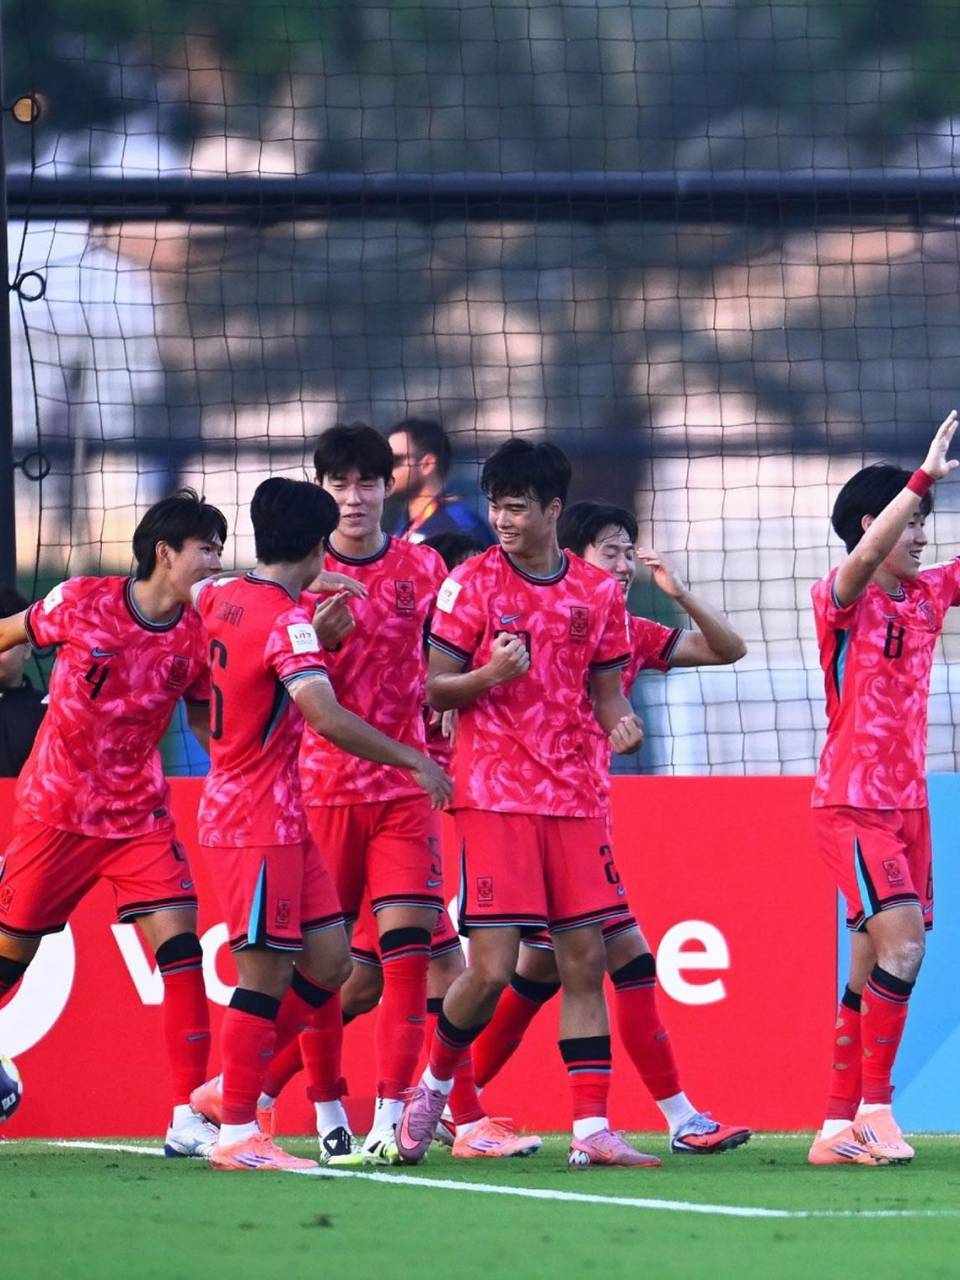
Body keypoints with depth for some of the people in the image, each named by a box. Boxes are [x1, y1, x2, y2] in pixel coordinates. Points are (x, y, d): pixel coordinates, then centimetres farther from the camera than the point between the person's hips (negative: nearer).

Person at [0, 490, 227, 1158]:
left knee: (180, 948, -13)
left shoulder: (199, 636, -7)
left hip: (139, 816, 2)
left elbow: (209, 725, 4)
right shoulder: (80, 603, -13)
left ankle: (189, 1119, -14)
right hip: (55, 812, -2)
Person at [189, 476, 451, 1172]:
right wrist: (414, 759, -22)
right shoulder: (287, 621, -18)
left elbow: (195, 594, 35)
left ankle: (229, 1088, 18)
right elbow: (328, 718, -30)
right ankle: (237, 1132, -2)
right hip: (257, 821, -9)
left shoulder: (226, 596, 8)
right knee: (267, 973, -6)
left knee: (328, 959, 10)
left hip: (282, 818, 9)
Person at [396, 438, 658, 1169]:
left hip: (573, 799, 4)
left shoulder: (598, 592, 9)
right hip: (494, 798, -4)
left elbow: (606, 693, 15)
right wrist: (490, 675, -20)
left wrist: (621, 723, -8)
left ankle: (592, 1129, 1)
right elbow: (434, 691, 0)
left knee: (585, 962, -1)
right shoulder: (472, 582, -1)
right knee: (491, 970, -9)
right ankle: (434, 1086, 16)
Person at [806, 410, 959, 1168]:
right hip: (851, 803, -7)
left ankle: (839, 1127, 9)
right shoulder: (842, 596, -9)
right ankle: (875, 1109, -18)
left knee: (874, 969, 6)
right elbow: (867, 553, -29)